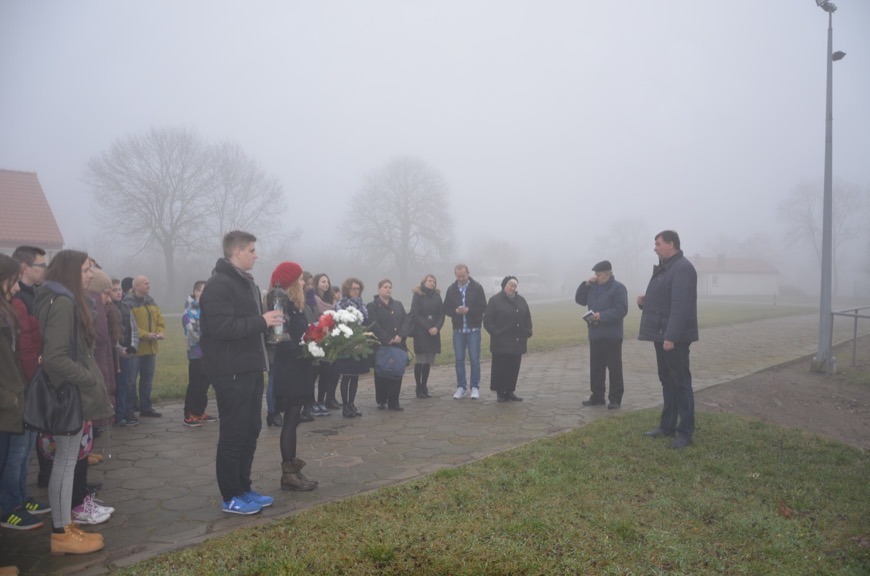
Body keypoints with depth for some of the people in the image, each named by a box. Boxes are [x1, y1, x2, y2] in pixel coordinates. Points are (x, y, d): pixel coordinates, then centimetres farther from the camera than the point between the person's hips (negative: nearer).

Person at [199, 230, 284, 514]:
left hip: (251, 369, 10)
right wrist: (262, 322, -20)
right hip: (232, 372, -10)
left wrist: (269, 322, 8)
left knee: (251, 430, 14)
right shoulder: (218, 285, -15)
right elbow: (221, 327, -25)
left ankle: (243, 488, 26)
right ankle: (230, 497, 12)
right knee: (233, 433, -1)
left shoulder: (247, 282, 17)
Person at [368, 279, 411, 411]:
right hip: (381, 346, -4)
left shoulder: (398, 305, 17)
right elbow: (374, 325, -12)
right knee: (382, 374, 2)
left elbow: (406, 321, 7)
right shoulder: (373, 306, 0)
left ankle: (393, 401, 9)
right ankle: (381, 401, 15)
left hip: (399, 345, 4)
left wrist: (401, 335, -10)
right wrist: (387, 339, -16)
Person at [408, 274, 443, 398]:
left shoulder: (437, 296, 12)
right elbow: (415, 314, -6)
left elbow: (441, 314, 8)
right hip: (420, 332, -4)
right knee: (420, 361, -4)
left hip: (434, 333, 4)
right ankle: (419, 388, 3)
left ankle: (424, 387, 11)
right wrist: (428, 328, -13)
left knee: (428, 361, 4)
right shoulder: (418, 295, 0)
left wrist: (437, 327, -10)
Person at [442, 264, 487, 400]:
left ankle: (475, 387, 9)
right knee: (459, 359, 6)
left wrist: (468, 310, -19)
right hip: (458, 329, 3)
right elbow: (446, 309, 7)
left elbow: (483, 307, -6)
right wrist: (456, 311, -14)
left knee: (474, 359, 0)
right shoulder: (451, 289, 6)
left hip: (473, 329, -2)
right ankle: (461, 387, 16)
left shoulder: (477, 288, -2)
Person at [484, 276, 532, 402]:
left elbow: (528, 318, 18)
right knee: (501, 368, -3)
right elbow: (487, 321, -6)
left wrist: (527, 333, 6)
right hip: (501, 343, -5)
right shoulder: (495, 301, -3)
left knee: (514, 368, 7)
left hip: (517, 343, 5)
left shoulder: (521, 300, 14)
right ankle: (501, 393, 6)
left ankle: (510, 391, 17)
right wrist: (496, 333, -14)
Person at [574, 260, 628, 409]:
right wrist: (586, 284, 2)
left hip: (611, 336, -7)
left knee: (614, 368, 0)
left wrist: (602, 316, -23)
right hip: (595, 335, 7)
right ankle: (597, 397, 22)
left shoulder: (618, 287, -9)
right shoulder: (593, 287, 13)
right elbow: (580, 300, 14)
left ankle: (615, 399, 7)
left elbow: (621, 309, -17)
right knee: (595, 368, 12)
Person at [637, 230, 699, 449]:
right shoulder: (665, 268, 16)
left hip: (674, 338, -10)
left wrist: (671, 336, -28)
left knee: (680, 383, -3)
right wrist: (644, 301, 3)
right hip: (661, 335, 10)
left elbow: (680, 306, -24)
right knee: (667, 381, 16)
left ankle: (685, 432, 4)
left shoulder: (682, 268, -15)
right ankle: (667, 425, 25)